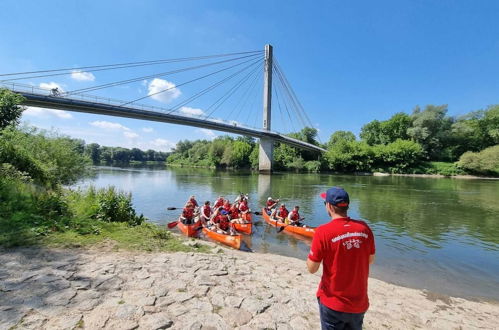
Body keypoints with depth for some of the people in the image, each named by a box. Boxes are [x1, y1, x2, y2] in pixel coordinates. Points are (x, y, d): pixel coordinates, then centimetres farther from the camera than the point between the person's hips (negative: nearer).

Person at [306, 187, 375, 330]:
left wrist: (313, 249, 0)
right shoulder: (364, 228, -9)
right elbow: (370, 260, 5)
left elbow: (312, 268, -15)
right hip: (360, 303, 4)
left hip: (333, 303, -3)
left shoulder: (323, 231, -23)